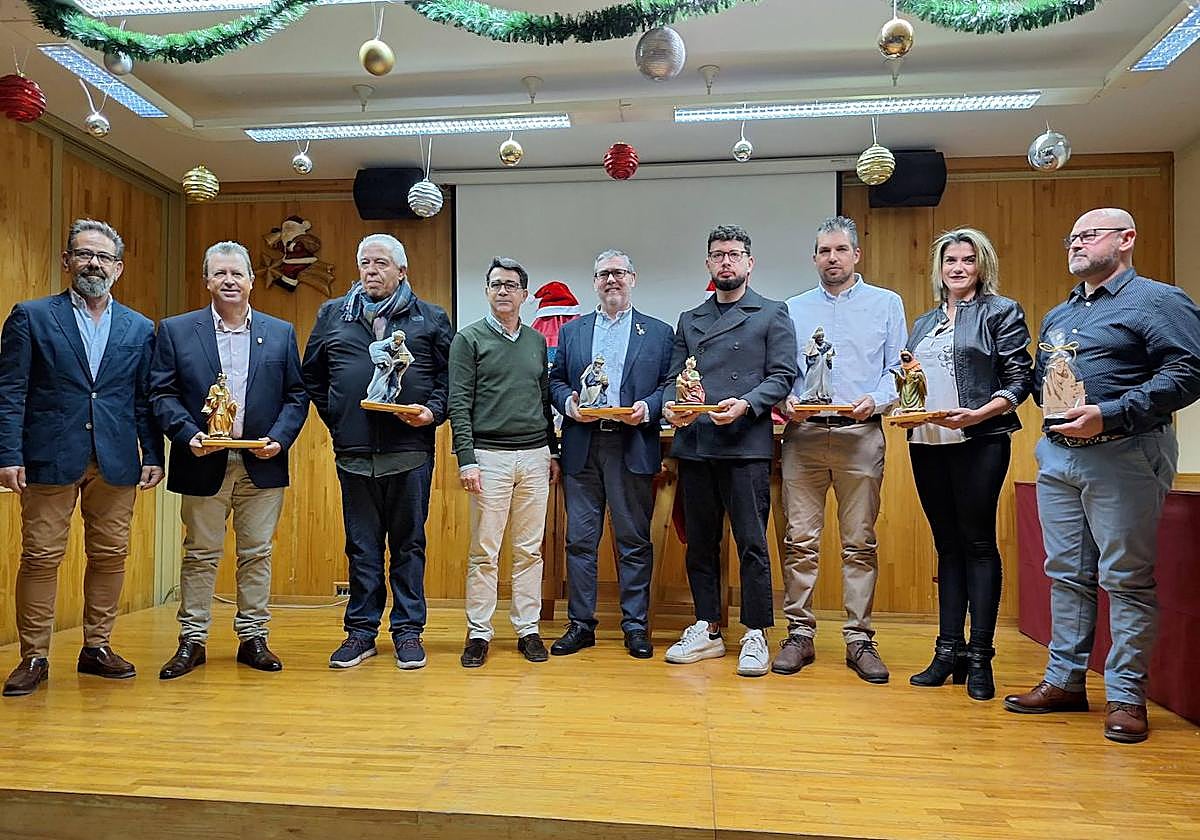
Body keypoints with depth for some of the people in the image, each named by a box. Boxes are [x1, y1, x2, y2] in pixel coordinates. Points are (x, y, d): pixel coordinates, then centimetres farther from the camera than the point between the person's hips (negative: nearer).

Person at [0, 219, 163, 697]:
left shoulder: (140, 329, 11)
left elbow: (146, 400, 10)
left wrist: (153, 455, 3)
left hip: (116, 461, 3)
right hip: (50, 458, -2)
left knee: (110, 556, 7)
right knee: (41, 557, 3)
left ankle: (97, 647, 21)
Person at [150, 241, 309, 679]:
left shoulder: (281, 333, 8)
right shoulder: (175, 330, 5)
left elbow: (297, 395, 6)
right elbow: (162, 394, 1)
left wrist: (280, 438, -9)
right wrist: (189, 435, -15)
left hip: (262, 464, 1)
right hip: (203, 463, -1)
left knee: (257, 553, 8)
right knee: (200, 555, 8)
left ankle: (253, 638, 19)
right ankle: (192, 641, 20)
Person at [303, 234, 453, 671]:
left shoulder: (431, 319, 8)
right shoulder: (332, 314, 13)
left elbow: (449, 377, 6)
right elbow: (311, 375, 19)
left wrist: (433, 412, -10)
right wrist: (334, 418, 9)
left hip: (410, 450, -1)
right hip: (354, 453, 2)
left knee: (409, 544, 6)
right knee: (361, 547, 9)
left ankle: (408, 630, 17)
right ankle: (361, 631, 20)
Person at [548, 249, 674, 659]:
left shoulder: (659, 332, 10)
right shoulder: (571, 331, 16)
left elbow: (670, 385, 5)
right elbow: (555, 380, 14)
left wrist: (646, 409, -12)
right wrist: (569, 403, -6)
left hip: (633, 448, -2)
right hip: (582, 447, 2)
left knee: (634, 540, 4)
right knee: (580, 538, 5)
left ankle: (635, 626, 16)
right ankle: (580, 624, 16)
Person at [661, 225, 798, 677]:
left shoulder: (772, 314, 7)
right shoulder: (689, 321, 19)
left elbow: (782, 375, -2)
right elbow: (675, 376, 15)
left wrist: (747, 404, -18)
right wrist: (670, 405, -6)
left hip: (746, 445, -4)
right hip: (694, 445, 4)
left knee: (751, 543, -2)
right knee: (699, 543, 10)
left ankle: (755, 635, 11)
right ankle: (706, 630, 22)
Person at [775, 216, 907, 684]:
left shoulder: (886, 304, 12)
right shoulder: (794, 309, 16)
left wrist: (877, 400, -11)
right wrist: (787, 402, -7)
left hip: (861, 435, -1)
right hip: (804, 434, 1)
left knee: (860, 542, 2)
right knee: (800, 539, -1)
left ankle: (860, 639, 10)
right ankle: (799, 634, 9)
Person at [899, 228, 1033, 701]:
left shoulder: (1001, 311, 3)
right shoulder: (924, 323, 19)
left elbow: (1020, 378, -4)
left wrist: (978, 414, -18)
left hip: (978, 443, -5)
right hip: (927, 444, 5)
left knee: (978, 543, -2)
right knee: (947, 545, 8)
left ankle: (979, 657, 5)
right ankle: (949, 650, 14)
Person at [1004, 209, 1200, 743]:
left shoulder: (1157, 301, -2)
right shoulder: (1057, 316, 21)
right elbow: (1037, 379, 24)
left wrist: (1108, 414, -20)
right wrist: (1047, 398, 2)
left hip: (1121, 455, -7)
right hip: (1057, 455, 7)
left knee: (1126, 579, -1)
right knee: (1066, 573, 11)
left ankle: (1125, 695, 10)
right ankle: (1065, 680, 20)